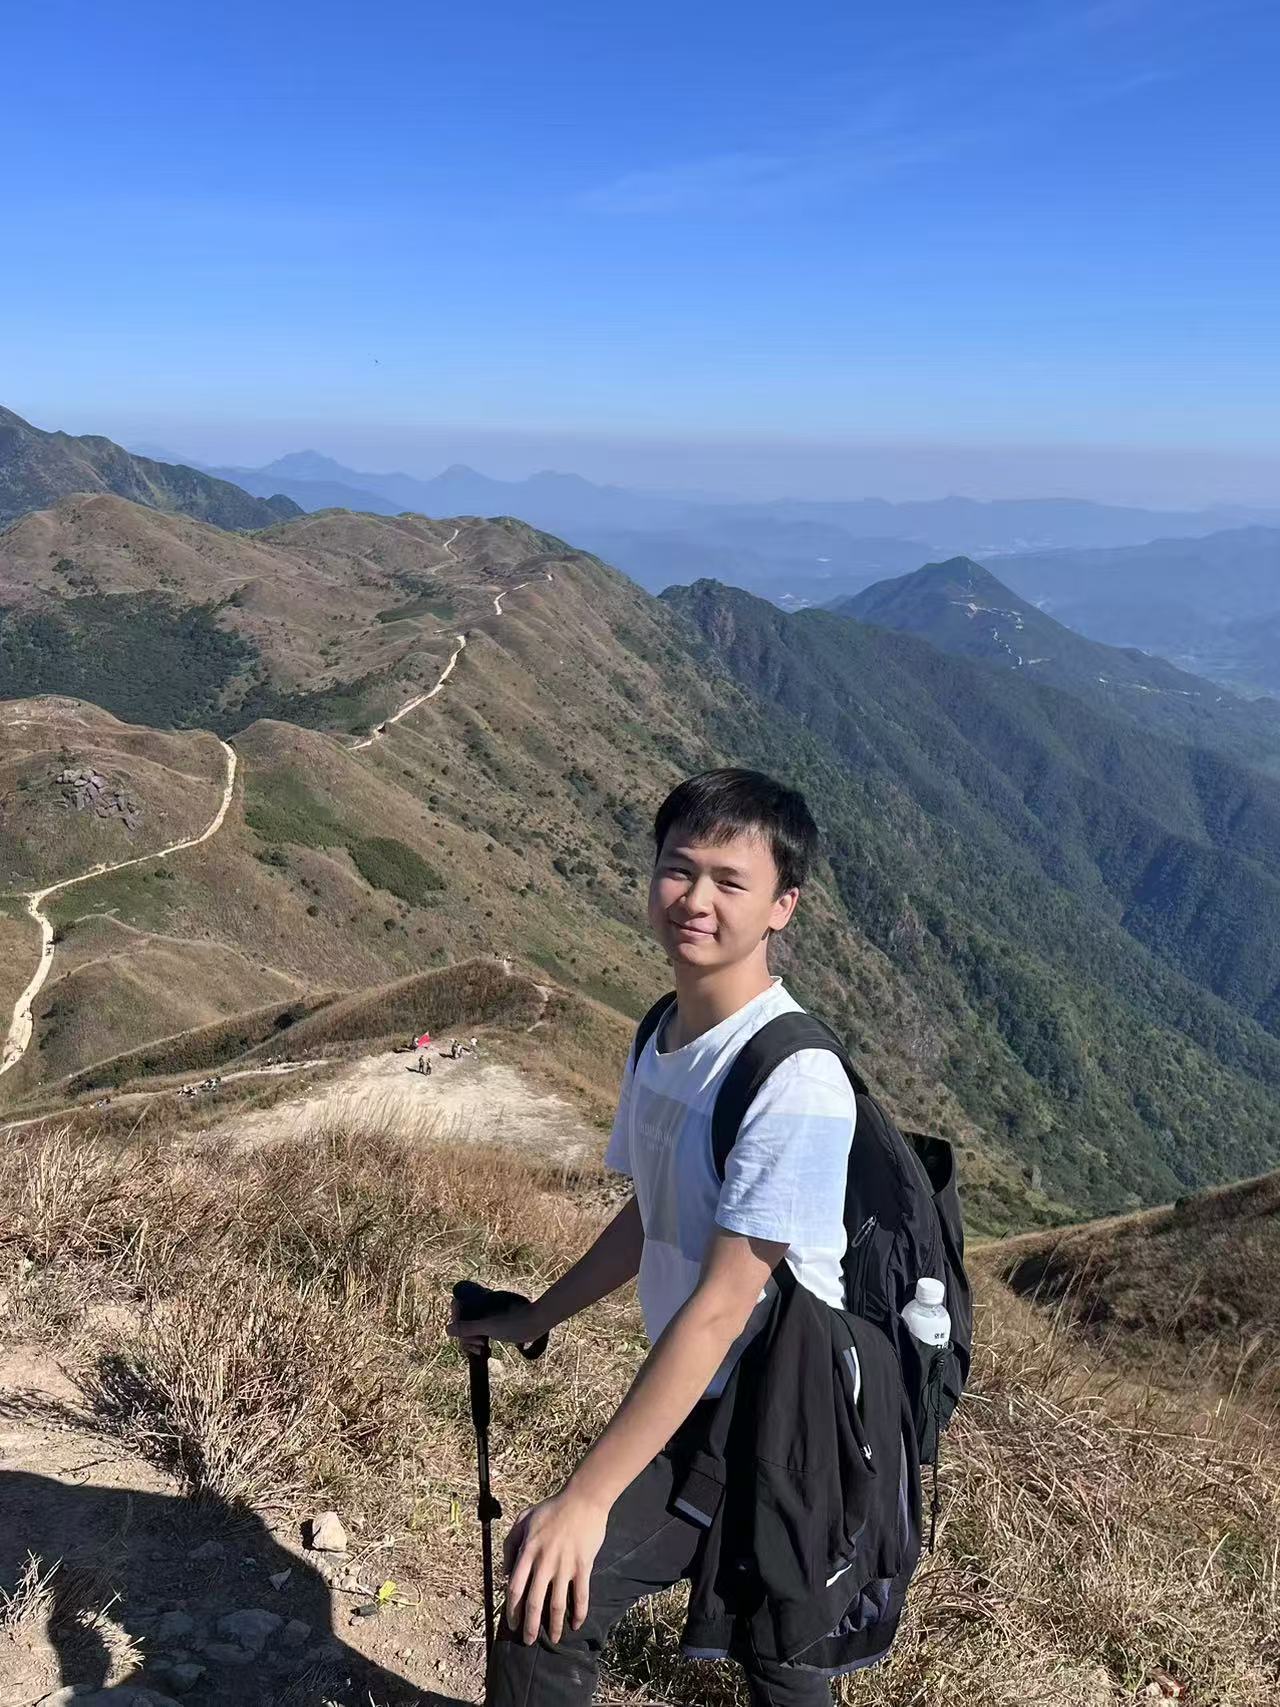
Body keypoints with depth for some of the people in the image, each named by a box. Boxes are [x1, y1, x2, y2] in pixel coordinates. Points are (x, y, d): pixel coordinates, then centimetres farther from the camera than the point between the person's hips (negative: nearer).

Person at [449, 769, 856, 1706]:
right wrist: (532, 1320, 17)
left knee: (548, 1597, -10)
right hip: (697, 1397, 8)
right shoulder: (660, 1036, -2)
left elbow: (718, 1307, -29)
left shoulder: (793, 1082, -29)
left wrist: (584, 1499, -27)